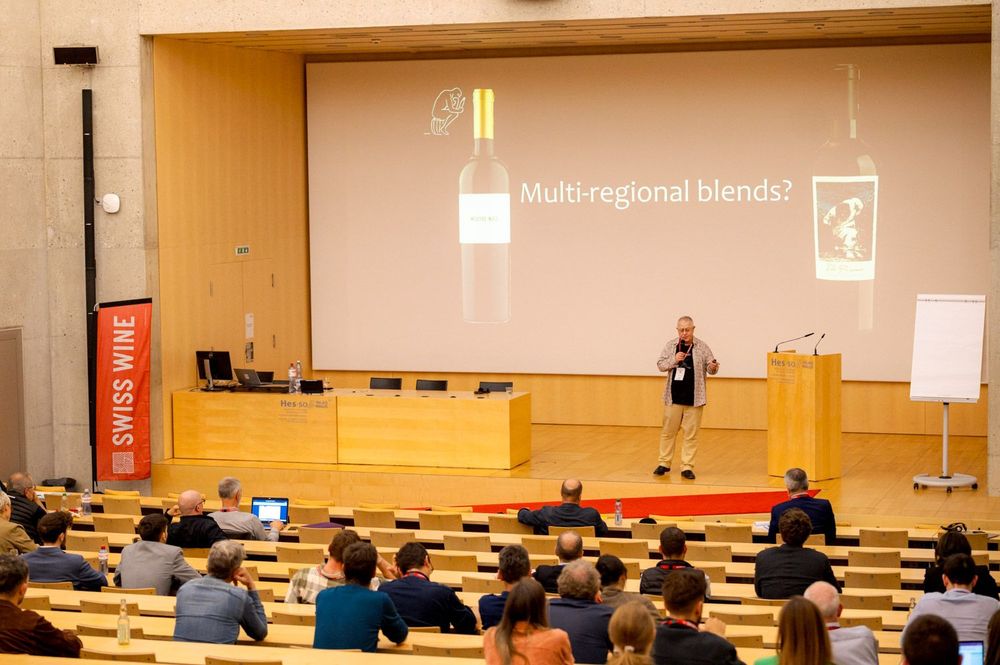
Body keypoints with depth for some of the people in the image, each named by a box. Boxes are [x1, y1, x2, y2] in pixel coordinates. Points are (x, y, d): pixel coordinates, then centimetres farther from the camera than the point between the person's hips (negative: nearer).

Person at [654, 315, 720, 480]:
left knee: (691, 434, 1)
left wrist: (713, 367, -23)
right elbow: (660, 365, 4)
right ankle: (664, 463, 20)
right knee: (668, 431, 9)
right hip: (673, 397, 1)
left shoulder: (702, 347, -1)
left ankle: (687, 467, 7)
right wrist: (674, 360, -14)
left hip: (694, 399, -1)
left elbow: (711, 368, 1)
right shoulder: (670, 346, 3)